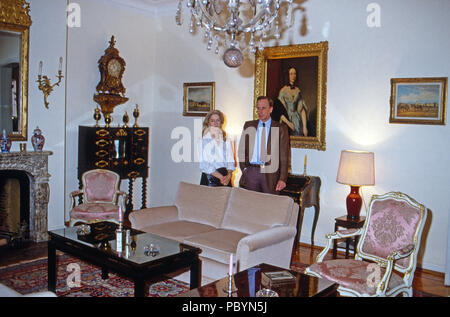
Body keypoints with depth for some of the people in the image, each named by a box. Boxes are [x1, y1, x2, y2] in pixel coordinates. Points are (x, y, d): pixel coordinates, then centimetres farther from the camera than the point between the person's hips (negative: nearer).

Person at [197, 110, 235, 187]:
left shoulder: (226, 141, 11)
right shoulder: (203, 141, 1)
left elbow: (230, 161, 6)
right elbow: (204, 165, -7)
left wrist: (228, 176, -12)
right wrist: (220, 177, -14)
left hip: (225, 180, 3)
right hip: (209, 179, -3)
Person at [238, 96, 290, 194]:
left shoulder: (280, 128, 4)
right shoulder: (249, 126, 12)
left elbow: (284, 155, 0)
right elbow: (242, 149, 15)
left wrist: (282, 179, -7)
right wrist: (243, 168, 2)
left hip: (270, 174, -2)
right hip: (251, 172, 2)